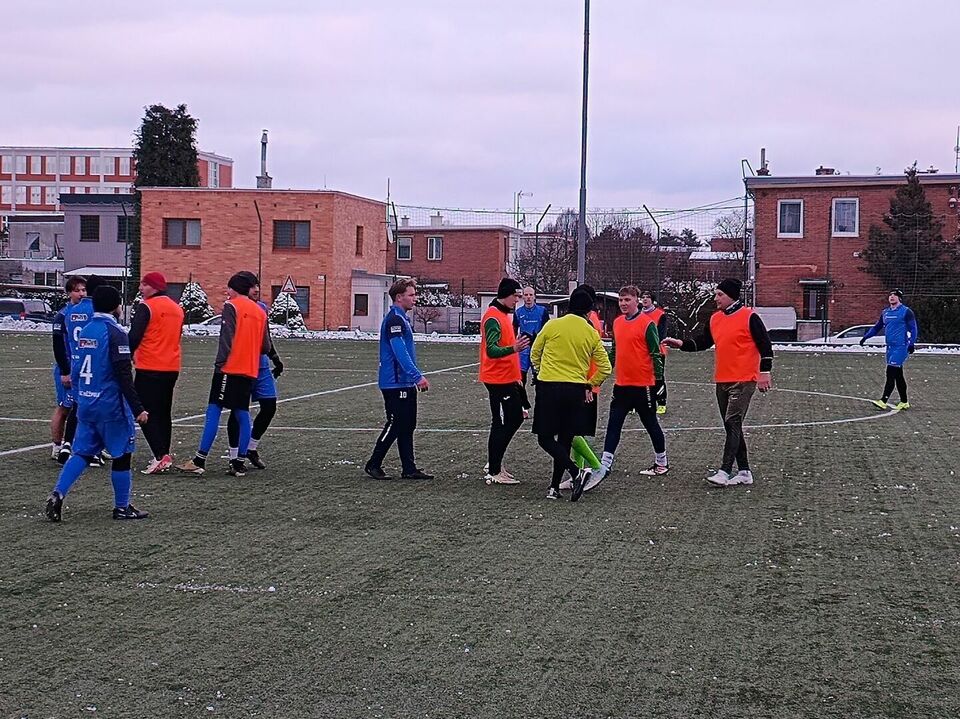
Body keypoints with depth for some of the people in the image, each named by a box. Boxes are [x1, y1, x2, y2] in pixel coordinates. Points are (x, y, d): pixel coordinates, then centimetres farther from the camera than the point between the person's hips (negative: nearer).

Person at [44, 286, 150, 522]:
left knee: (82, 452, 10)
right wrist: (138, 409, -15)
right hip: (111, 405, -7)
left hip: (85, 403, 7)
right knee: (122, 454, 5)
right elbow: (124, 374, -18)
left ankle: (58, 494, -7)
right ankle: (122, 507, 12)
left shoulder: (84, 332, 9)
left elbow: (75, 370, 14)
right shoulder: (114, 332, -14)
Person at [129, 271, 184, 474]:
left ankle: (160, 456, -15)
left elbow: (134, 336, -16)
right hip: (172, 368, 7)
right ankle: (164, 456, 16)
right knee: (164, 413, 15)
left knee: (147, 414, -5)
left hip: (149, 369, -7)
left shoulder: (146, 307, -11)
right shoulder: (177, 308, 12)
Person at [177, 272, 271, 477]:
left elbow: (226, 338, -13)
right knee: (242, 415, 7)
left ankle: (199, 461, -11)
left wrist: (219, 363, -12)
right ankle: (239, 463, 5)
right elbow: (265, 347, 14)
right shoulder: (260, 312, 15)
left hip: (230, 368, -6)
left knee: (214, 411, -7)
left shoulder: (231, 306, -3)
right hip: (250, 371, 6)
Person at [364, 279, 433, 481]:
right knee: (395, 425, -5)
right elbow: (399, 352, -24)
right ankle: (373, 465, 4)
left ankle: (409, 469, 12)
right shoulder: (394, 319, -15)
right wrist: (417, 376, -27)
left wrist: (416, 377, 23)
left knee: (407, 426, 9)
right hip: (395, 383, -10)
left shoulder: (402, 319, 17)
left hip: (405, 383, 10)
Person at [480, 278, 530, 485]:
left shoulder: (505, 314, 14)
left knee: (515, 418, 15)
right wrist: (513, 349, -45)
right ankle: (494, 473, -1)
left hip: (507, 379, 10)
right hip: (498, 380, -10)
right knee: (501, 424, -6)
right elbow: (491, 351, -28)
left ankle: (494, 464, 21)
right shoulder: (494, 317, -17)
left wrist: (516, 376, 26)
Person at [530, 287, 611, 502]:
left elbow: (535, 354, 9)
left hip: (548, 388, -3)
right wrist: (590, 386, 21)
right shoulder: (592, 334, 3)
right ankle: (555, 487, 13)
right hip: (576, 391, 3)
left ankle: (576, 472, -16)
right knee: (564, 441, 12)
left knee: (545, 438, 1)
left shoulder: (552, 326, -2)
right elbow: (605, 368, 6)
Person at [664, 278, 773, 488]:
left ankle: (725, 471, -16)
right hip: (722, 381, 8)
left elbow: (765, 344, -9)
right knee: (732, 427, 10)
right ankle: (744, 472, 16)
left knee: (733, 424, -13)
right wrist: (681, 344, 4)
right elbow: (702, 343, 18)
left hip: (743, 381, -8)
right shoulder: (715, 319, 11)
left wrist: (764, 372, -12)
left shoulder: (749, 317, -9)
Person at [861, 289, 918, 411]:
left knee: (891, 373, -14)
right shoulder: (885, 313, 15)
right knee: (898, 375, 10)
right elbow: (877, 327, 23)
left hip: (901, 347, -7)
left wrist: (912, 343, -17)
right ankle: (904, 402, 17)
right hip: (890, 347, 7)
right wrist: (866, 336, 11)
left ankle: (883, 401, -19)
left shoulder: (906, 312, -4)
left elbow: (913, 329, -6)